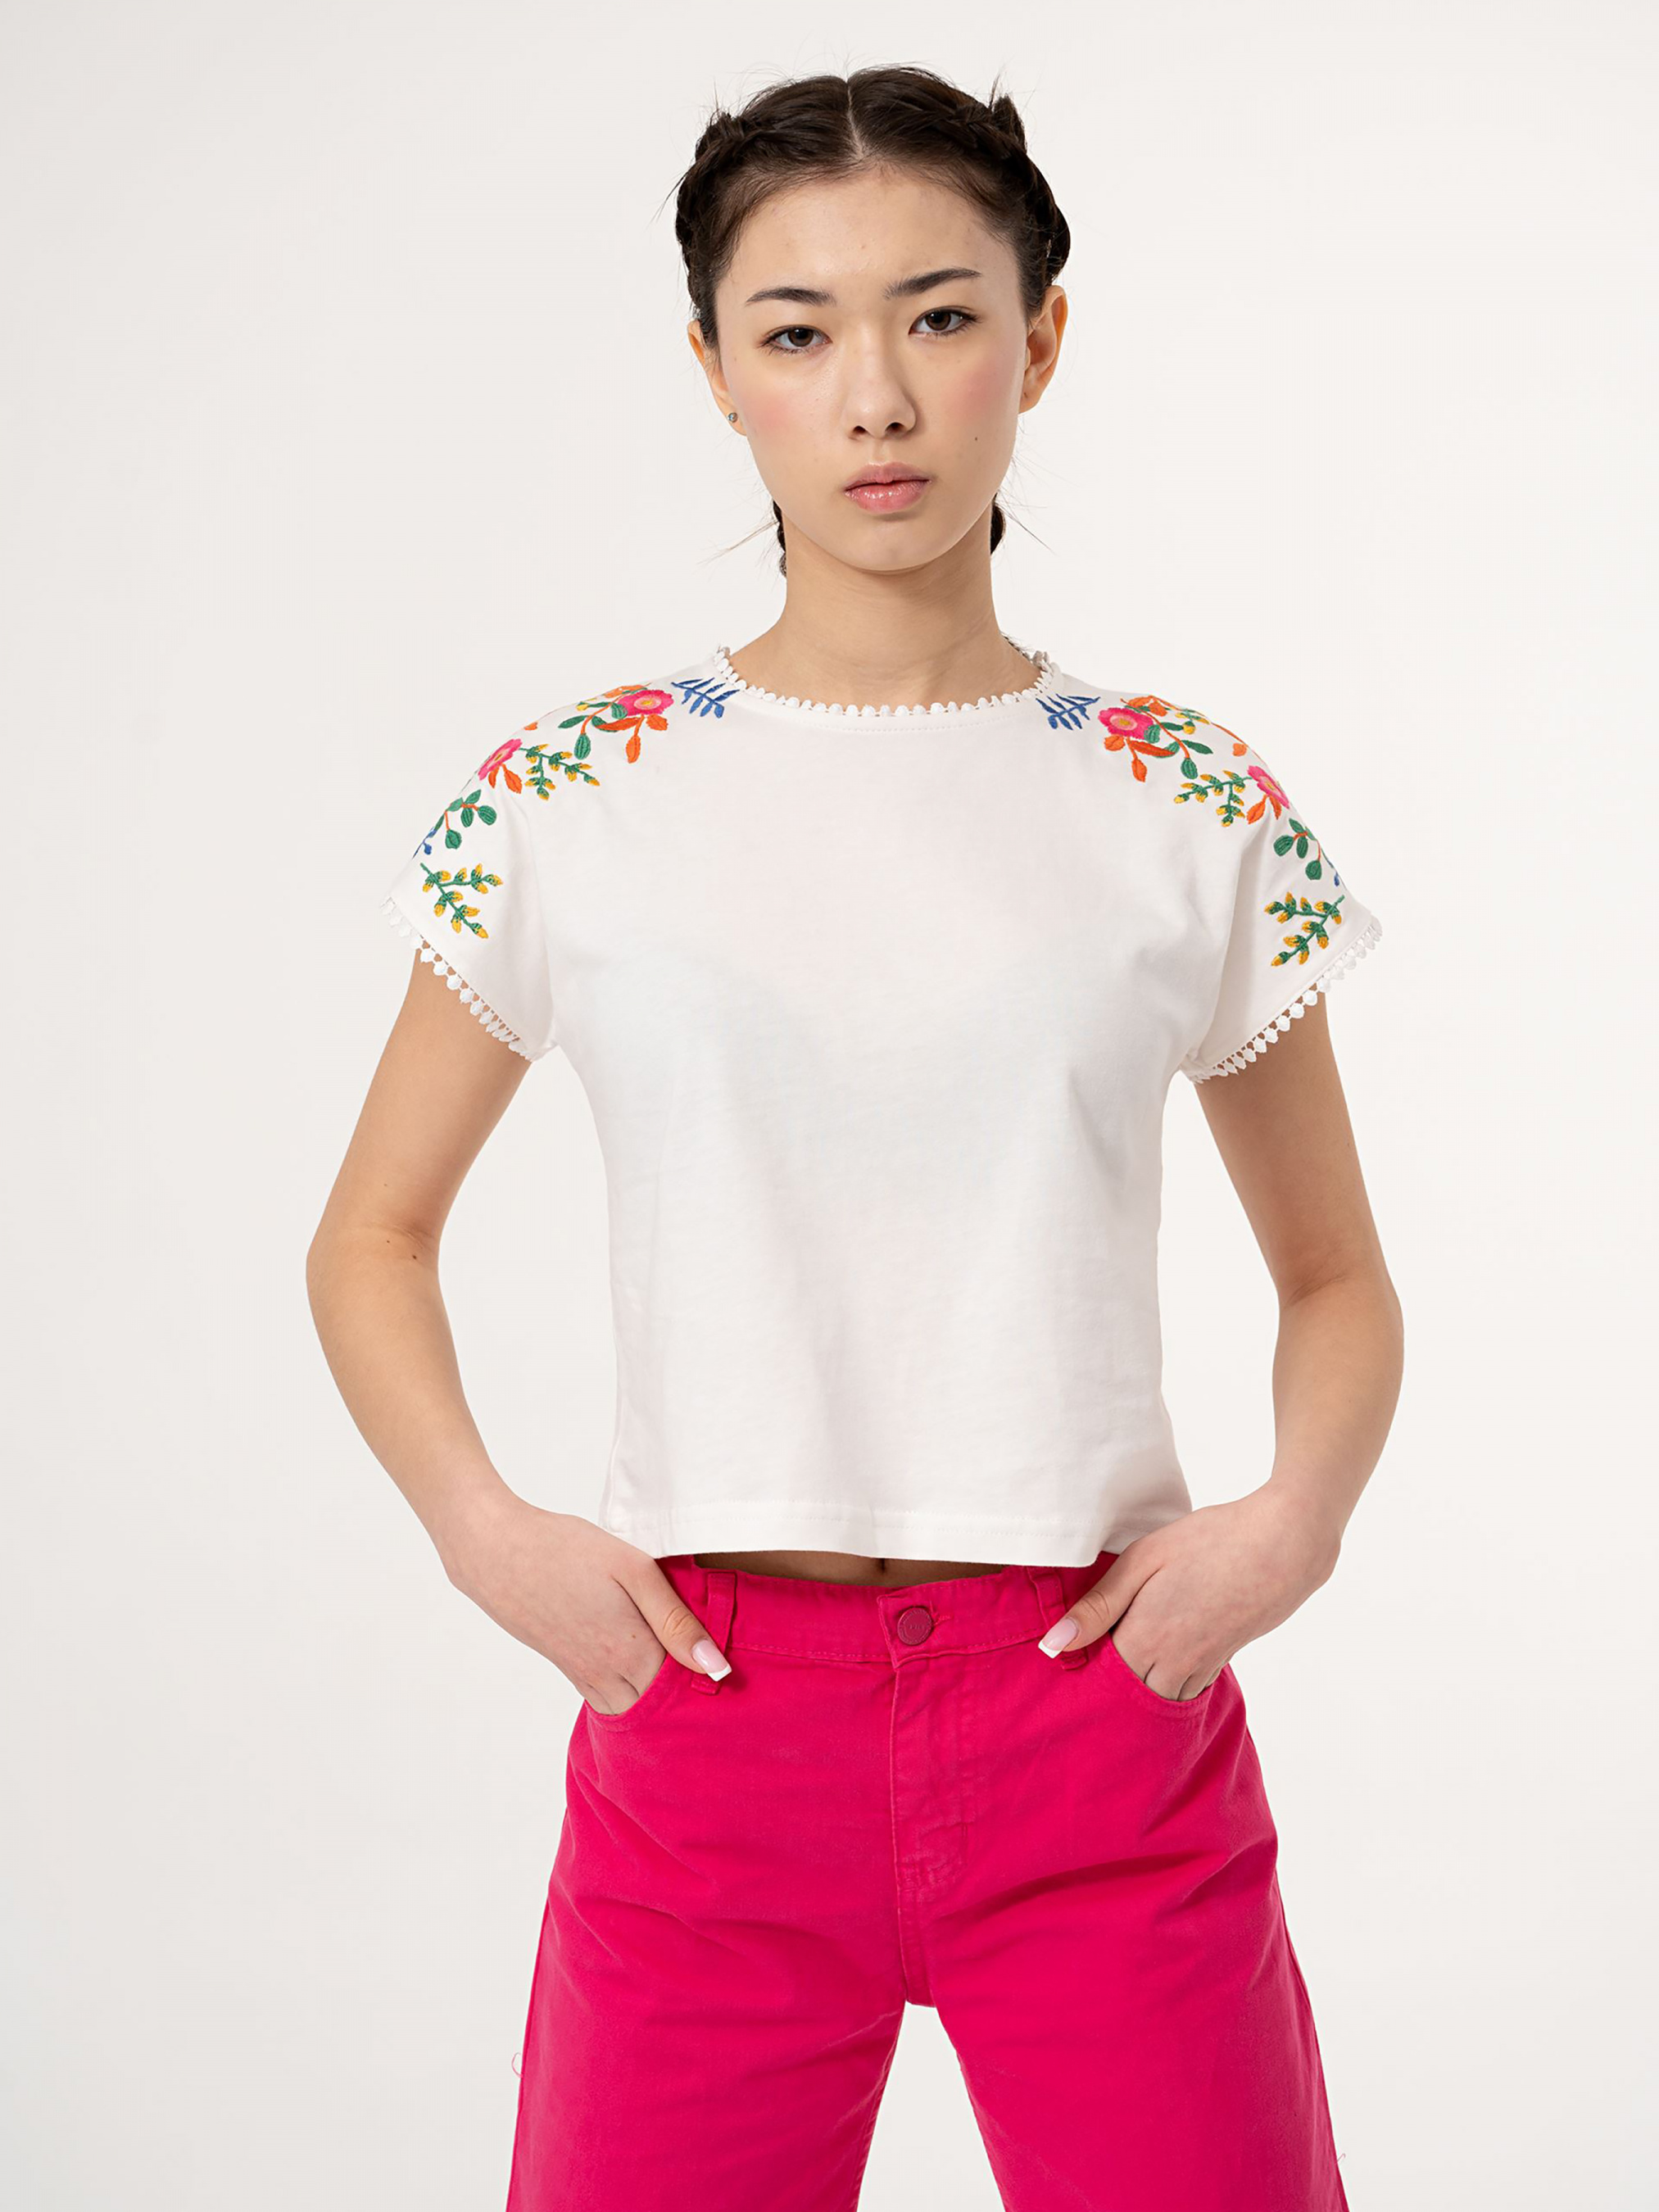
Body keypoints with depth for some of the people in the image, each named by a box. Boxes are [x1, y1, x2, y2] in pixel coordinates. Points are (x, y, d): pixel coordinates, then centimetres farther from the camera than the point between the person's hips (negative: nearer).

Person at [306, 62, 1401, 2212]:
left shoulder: (1188, 805, 1)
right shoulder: (578, 793, 0)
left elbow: (1338, 1275, 10)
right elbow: (373, 1239, 8)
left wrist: (1296, 1514, -8)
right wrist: (483, 1529, -8)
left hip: (1101, 1713, 1)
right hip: (705, 1720, 0)